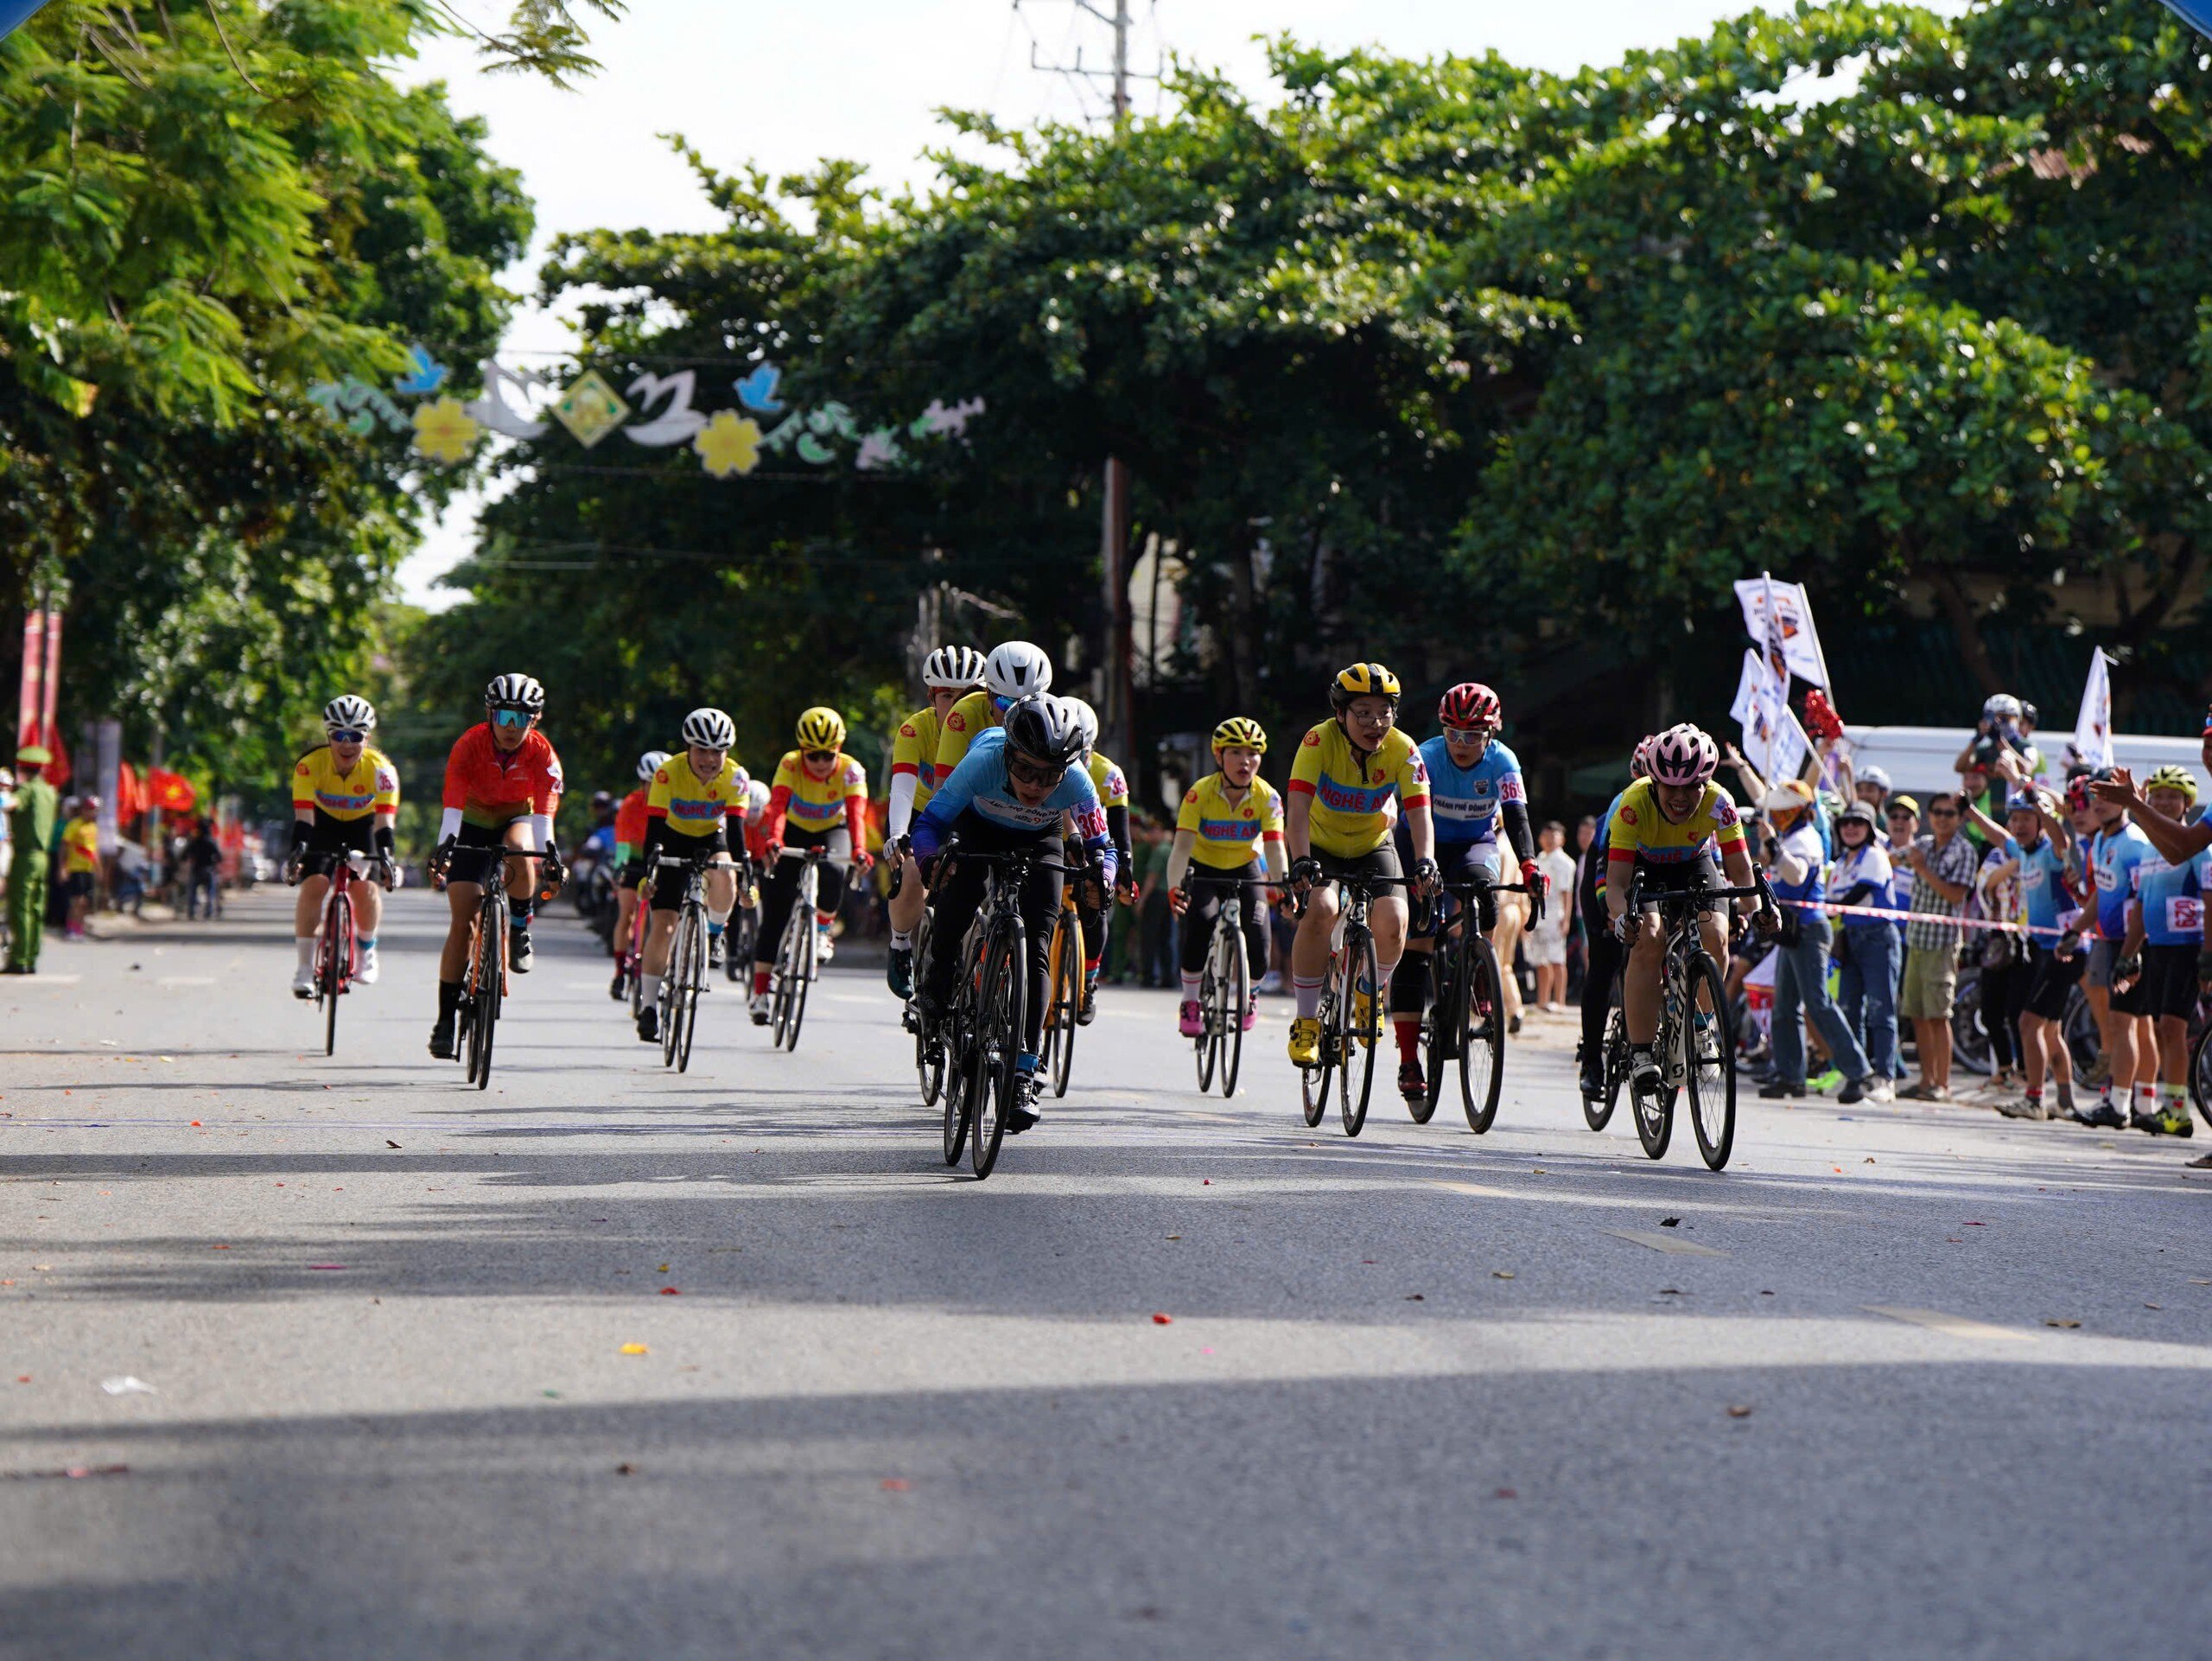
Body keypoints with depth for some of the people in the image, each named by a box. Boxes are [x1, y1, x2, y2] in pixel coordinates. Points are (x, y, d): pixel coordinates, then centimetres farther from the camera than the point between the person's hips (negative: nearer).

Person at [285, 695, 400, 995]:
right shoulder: (310, 764, -29)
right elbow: (303, 815, -35)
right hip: (324, 823, 0)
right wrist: (298, 851, -51)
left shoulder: (380, 768, -29)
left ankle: (367, 950, 11)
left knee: (365, 888, -19)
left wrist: (385, 856, -53)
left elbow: (385, 819, -37)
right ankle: (304, 966, -12)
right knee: (313, 884, -21)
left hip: (363, 824, 0)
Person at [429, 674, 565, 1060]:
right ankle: (446, 1019, -6)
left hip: (517, 818, 1)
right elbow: (453, 800, -34)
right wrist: (444, 847, -48)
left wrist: (550, 852, -47)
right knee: (463, 922, -11)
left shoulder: (541, 752, -21)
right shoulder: (470, 744, -25)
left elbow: (545, 806, -32)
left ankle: (520, 931, -11)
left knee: (521, 852, -38)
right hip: (473, 825, -1)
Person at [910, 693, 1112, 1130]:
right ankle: (937, 985, 14)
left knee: (1036, 949, -13)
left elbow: (1099, 843, -21)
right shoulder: (984, 761, -39)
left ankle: (1023, 1075, -13)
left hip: (1039, 840, 0)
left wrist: (1100, 877, -43)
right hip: (978, 828, 0)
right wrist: (932, 858, -53)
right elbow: (928, 822, -32)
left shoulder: (1077, 783, -35)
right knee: (954, 910, -22)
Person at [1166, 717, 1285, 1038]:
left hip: (1246, 870, 1)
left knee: (1257, 936, -19)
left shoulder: (1267, 797, -20)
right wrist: (1174, 887, -46)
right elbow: (1182, 845, -30)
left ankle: (1250, 993, 14)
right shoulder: (1200, 793, -24)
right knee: (1200, 922, -29)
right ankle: (1190, 1003, -12)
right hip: (1204, 870, -1)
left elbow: (1275, 847, -27)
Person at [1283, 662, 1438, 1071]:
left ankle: (1369, 990, 12)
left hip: (1374, 848, 2)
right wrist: (1301, 861, -48)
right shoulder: (1320, 742, -24)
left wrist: (1425, 861, -43)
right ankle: (1306, 1019, -16)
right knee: (1320, 909, -31)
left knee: (1392, 922, -22)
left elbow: (1418, 812, -25)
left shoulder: (1403, 749, -18)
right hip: (1321, 847, -2)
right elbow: (1298, 806, -33)